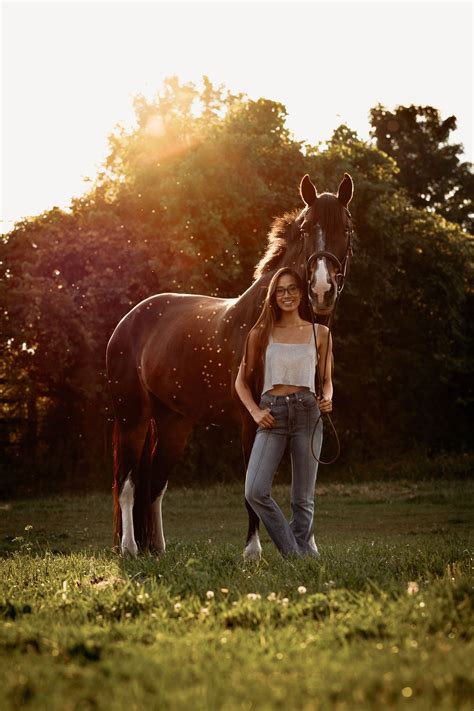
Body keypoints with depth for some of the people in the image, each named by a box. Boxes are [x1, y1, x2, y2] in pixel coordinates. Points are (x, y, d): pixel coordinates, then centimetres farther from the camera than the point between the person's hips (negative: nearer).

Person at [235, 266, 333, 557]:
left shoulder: (319, 333, 9)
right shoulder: (261, 333, 9)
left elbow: (327, 380, 17)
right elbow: (242, 382, 12)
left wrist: (327, 399, -5)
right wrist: (255, 412, -4)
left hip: (307, 412, 0)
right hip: (272, 413, 0)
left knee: (303, 498, 3)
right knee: (255, 492, -15)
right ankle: (296, 554, -3)